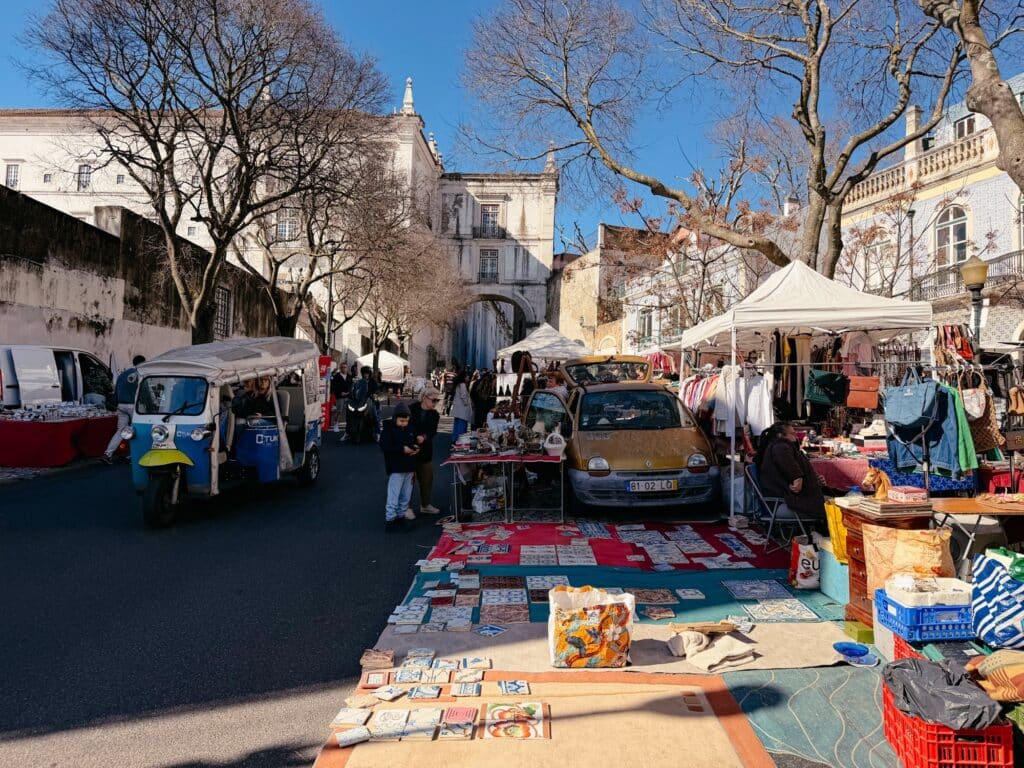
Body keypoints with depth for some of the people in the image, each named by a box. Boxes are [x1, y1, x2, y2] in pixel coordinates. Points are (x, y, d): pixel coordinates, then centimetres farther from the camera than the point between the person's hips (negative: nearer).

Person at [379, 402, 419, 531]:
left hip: (409, 467, 6)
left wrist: (415, 448, -2)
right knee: (394, 495, -5)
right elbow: (384, 447, -18)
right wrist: (402, 449, -23)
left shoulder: (410, 428, 7)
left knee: (406, 495, 13)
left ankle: (401, 515, 24)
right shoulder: (388, 429, -10)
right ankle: (390, 519, 2)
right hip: (396, 468, -6)